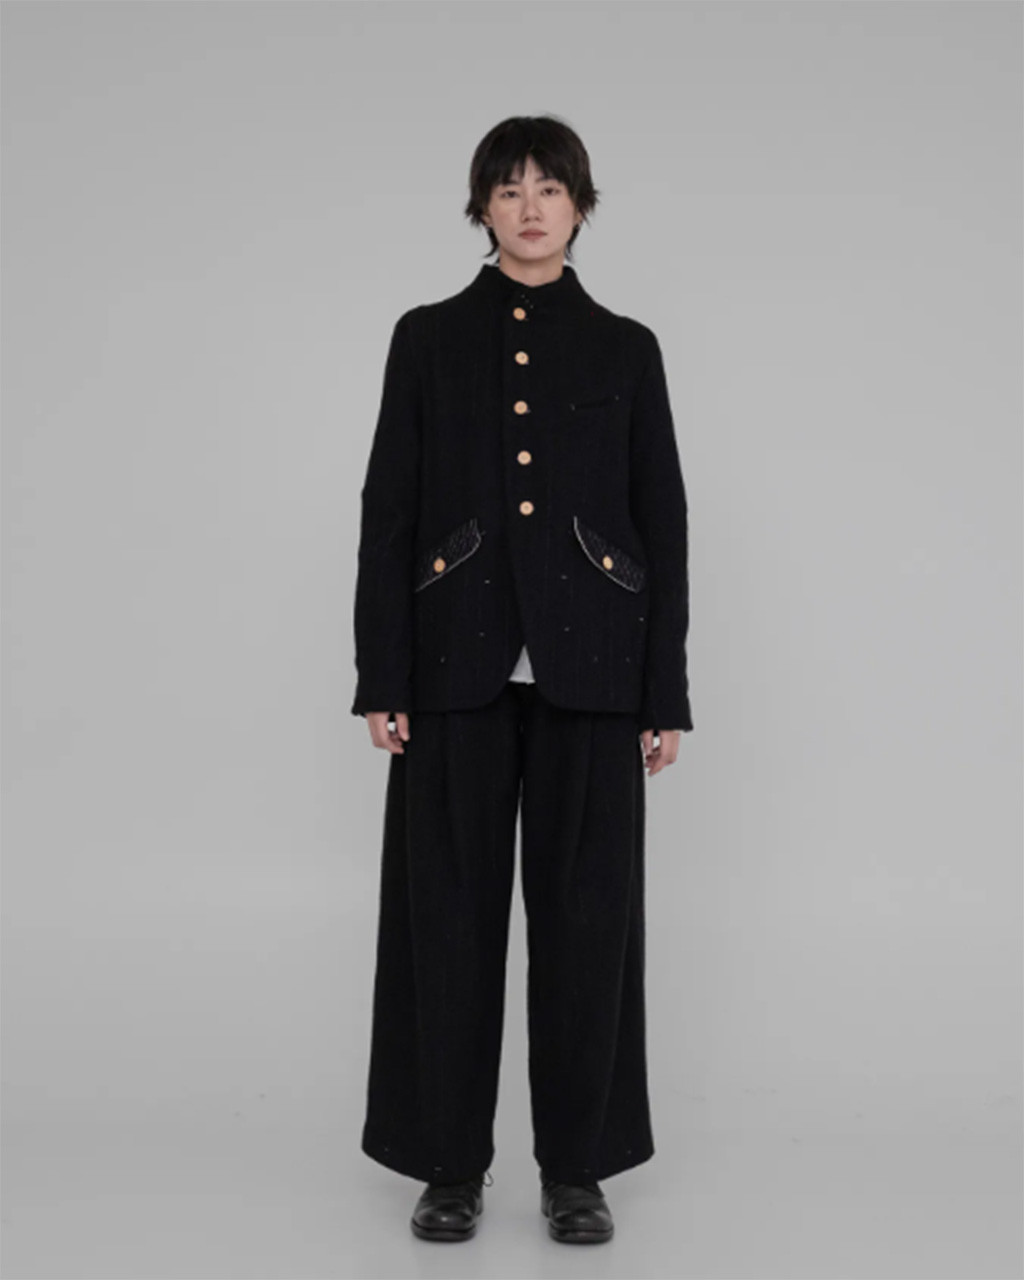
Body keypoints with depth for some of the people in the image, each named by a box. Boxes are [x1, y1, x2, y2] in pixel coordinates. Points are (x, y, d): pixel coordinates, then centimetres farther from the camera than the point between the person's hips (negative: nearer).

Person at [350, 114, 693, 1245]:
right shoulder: (428, 338, 7)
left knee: (585, 909, 4)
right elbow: (388, 512, 3)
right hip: (460, 663, 0)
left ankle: (577, 1164, 19)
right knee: (451, 907, 4)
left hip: (588, 666, 1)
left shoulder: (624, 348, 8)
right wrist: (380, 676, -5)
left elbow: (662, 523, 6)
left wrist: (666, 692, 0)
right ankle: (451, 1162, 19)